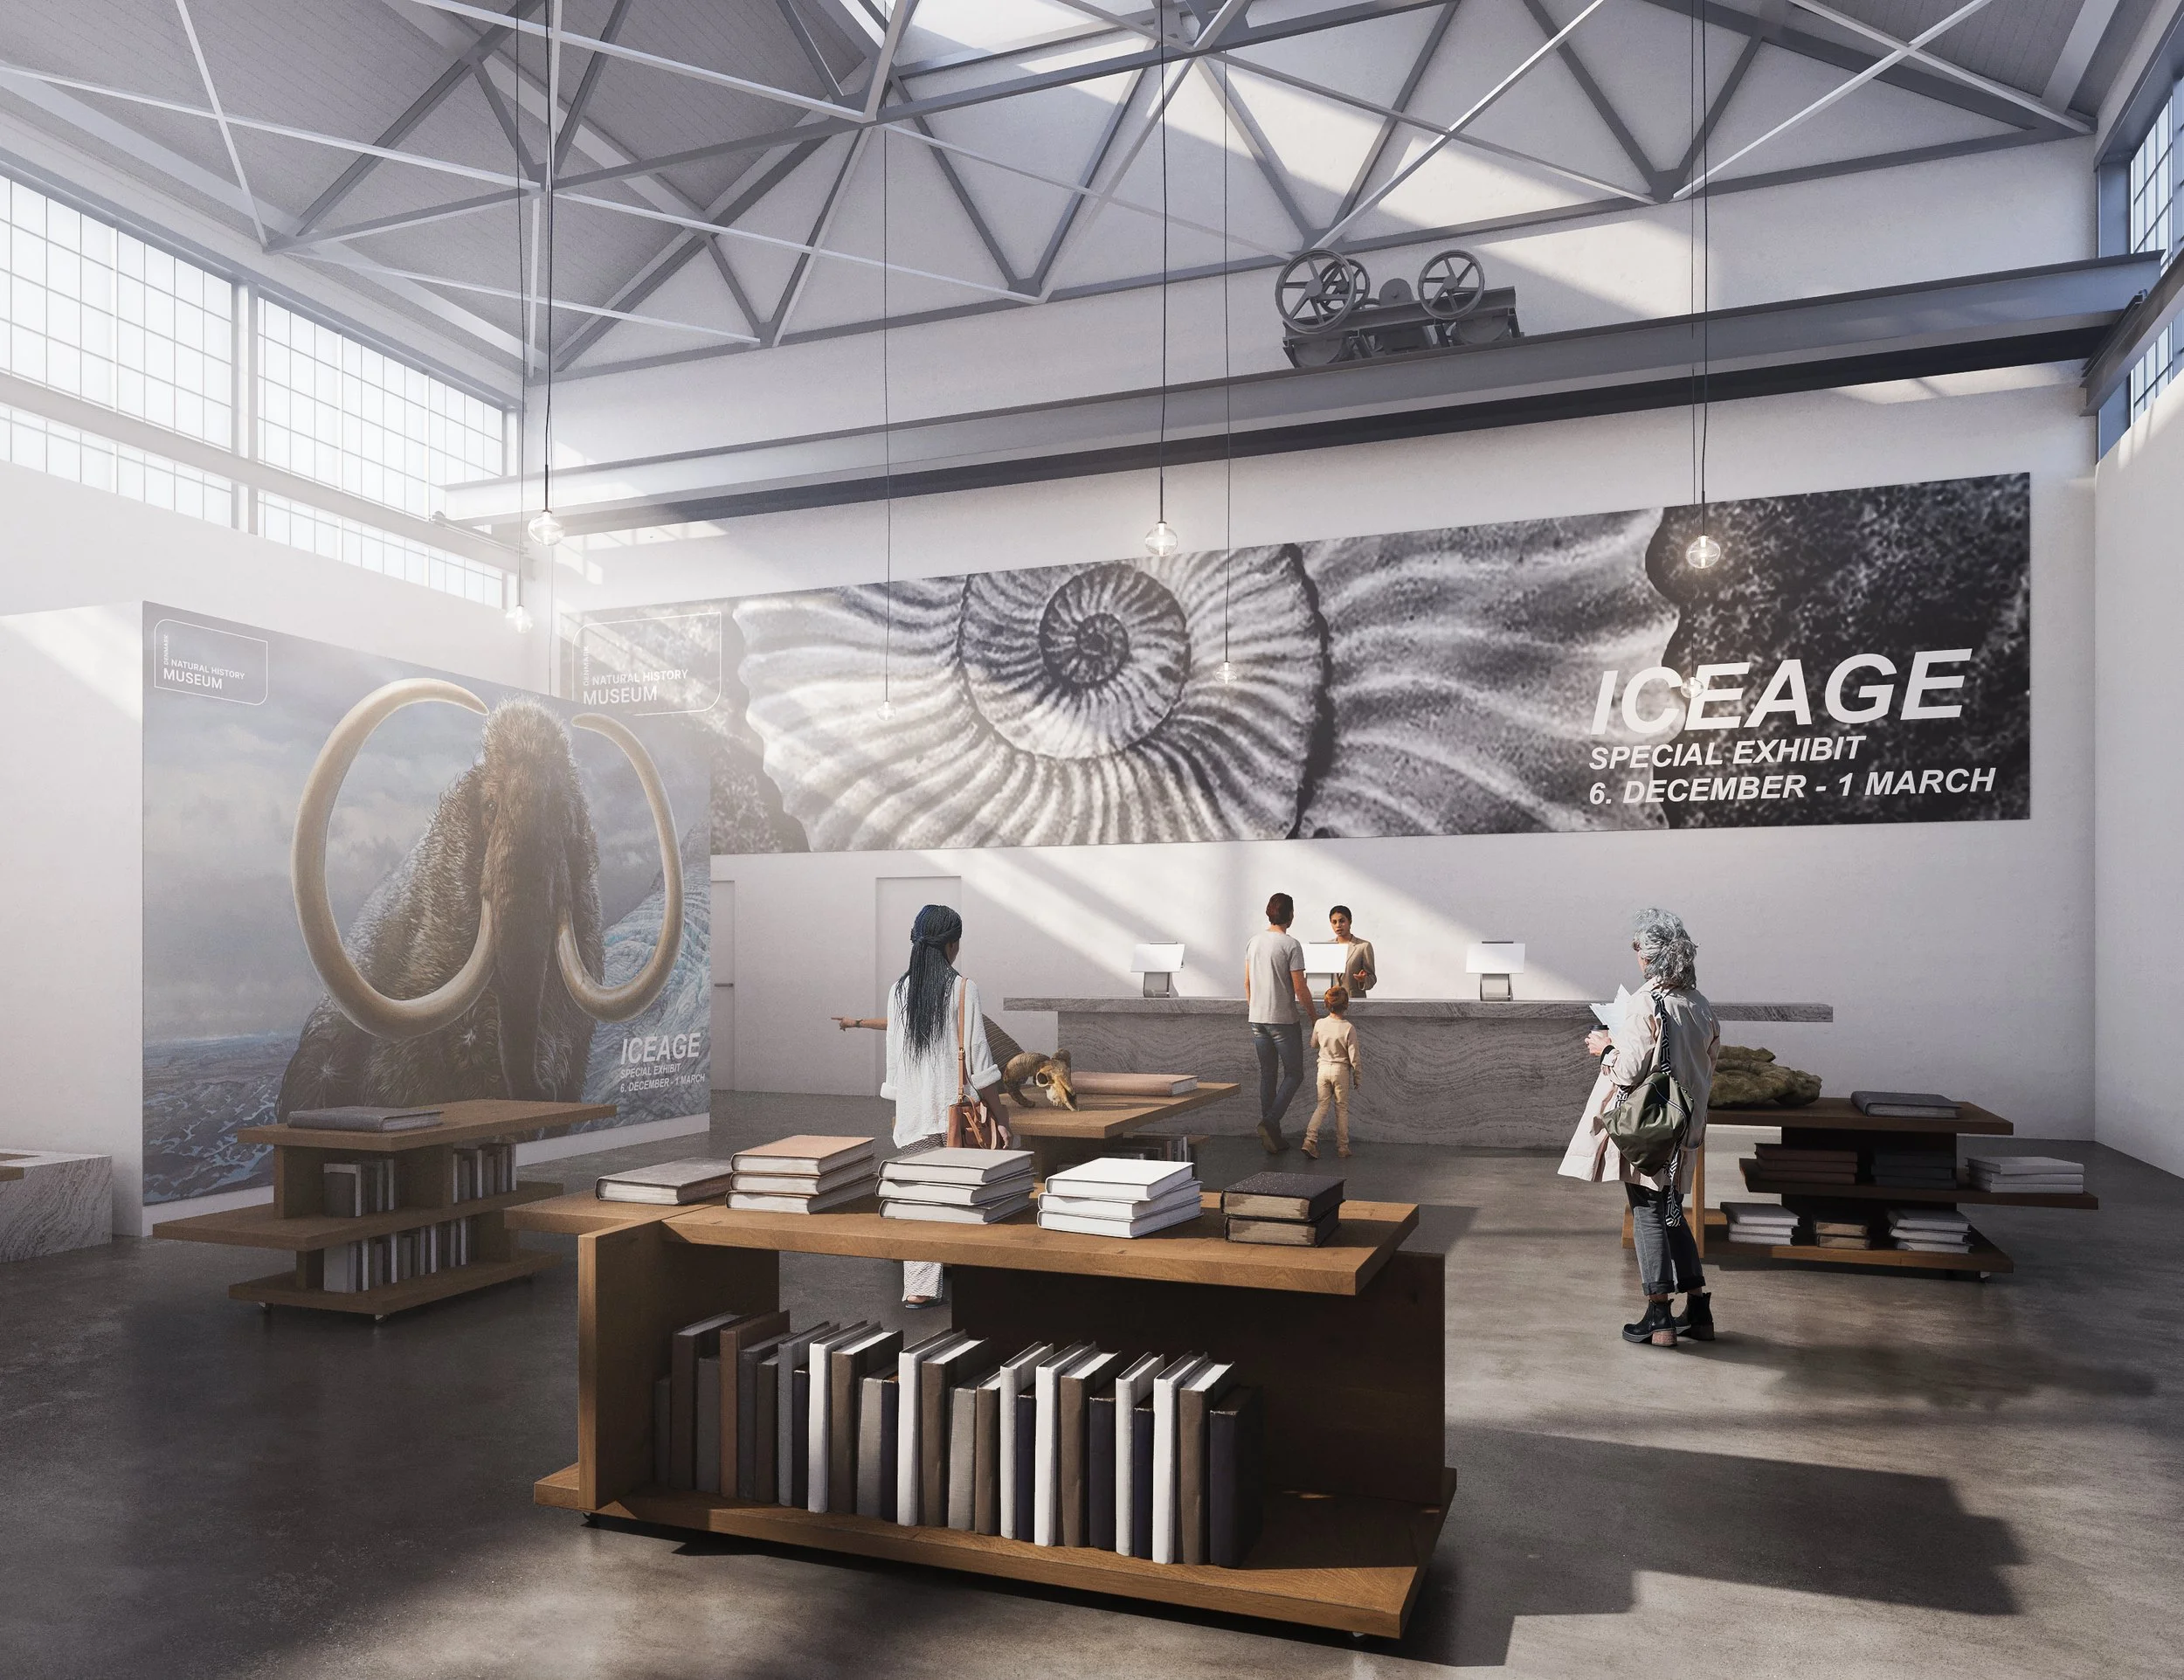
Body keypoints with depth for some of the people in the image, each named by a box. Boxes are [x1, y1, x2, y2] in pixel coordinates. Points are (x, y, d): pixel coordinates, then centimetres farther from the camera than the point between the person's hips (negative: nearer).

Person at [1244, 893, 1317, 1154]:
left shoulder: (1254, 942, 6)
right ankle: (1270, 1122, -11)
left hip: (1257, 1018, 6)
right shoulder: (1291, 945, -13)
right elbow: (1300, 988, -13)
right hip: (1283, 1020, -6)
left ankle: (1272, 1134, 13)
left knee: (1268, 1076, 11)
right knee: (1294, 1074, 4)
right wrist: (1313, 1015, 1)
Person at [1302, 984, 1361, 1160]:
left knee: (1322, 1105, 11)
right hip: (1341, 1070, -3)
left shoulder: (1319, 1024, -6)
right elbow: (1354, 1057, -12)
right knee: (1342, 1108, 10)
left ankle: (1310, 1139, -6)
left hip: (1323, 1068, 3)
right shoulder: (1349, 1028, -17)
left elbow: (1314, 1045, 12)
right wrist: (1358, 1077, 1)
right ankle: (1342, 1147, 14)